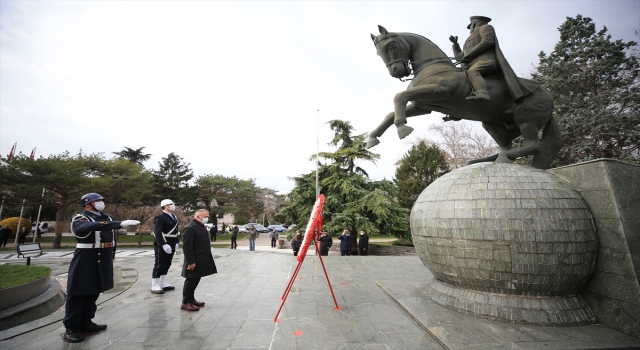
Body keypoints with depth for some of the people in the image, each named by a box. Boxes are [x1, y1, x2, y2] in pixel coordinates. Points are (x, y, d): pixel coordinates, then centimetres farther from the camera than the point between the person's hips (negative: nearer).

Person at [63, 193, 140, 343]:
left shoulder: (108, 218, 6)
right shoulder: (79, 219, -10)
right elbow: (92, 226, -33)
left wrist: (111, 257, 15)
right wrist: (120, 223, -43)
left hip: (104, 261, 6)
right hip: (85, 260, -6)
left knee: (94, 291, 15)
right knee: (78, 293, 4)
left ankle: (85, 321, 29)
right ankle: (71, 327, 17)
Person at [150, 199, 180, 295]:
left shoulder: (174, 217, 15)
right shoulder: (160, 217, -13)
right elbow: (157, 232, -22)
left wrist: (177, 242, 10)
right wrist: (164, 244, -27)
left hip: (171, 244, 9)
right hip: (162, 245, -8)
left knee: (167, 264, 14)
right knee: (159, 265, -1)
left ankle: (163, 284, 25)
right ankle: (155, 286, 7)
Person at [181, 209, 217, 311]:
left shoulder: (201, 226, 13)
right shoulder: (190, 228, -19)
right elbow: (187, 246, -22)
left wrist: (206, 260, 20)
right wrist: (190, 262, -22)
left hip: (201, 260, 10)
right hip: (194, 262, -10)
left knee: (195, 280, 17)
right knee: (191, 281, 1)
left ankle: (191, 299, 28)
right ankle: (185, 302, 12)